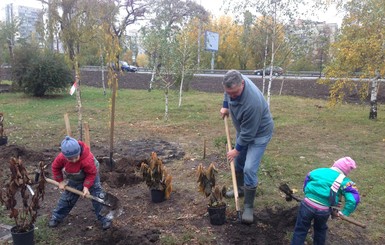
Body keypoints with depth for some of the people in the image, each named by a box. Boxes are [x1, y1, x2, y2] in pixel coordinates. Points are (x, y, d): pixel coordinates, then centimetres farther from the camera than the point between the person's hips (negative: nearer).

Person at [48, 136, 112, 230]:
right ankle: (56, 217, 30)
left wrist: (86, 186, -29)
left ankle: (104, 218, 4)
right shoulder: (61, 157, -30)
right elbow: (55, 167, -9)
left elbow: (92, 173, -26)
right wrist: (60, 181, -6)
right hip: (74, 180, 3)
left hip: (90, 176, -3)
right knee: (67, 198, 11)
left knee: (98, 196, -8)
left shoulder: (88, 159, -42)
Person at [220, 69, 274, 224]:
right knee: (238, 162, 19)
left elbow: (248, 133, -29)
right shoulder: (234, 81, -21)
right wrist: (225, 106, 1)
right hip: (243, 130, 8)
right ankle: (240, 188, 42)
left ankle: (248, 206, 1)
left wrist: (237, 149, -17)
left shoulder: (252, 102, -42)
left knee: (249, 169, -14)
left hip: (259, 133, -8)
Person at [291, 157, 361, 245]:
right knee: (320, 229, 30)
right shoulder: (344, 181, 1)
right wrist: (344, 213, -1)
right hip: (323, 210, 0)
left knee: (300, 230, 14)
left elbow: (305, 185, 16)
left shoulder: (318, 171, 11)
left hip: (307, 205, 1)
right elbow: (353, 200, -10)